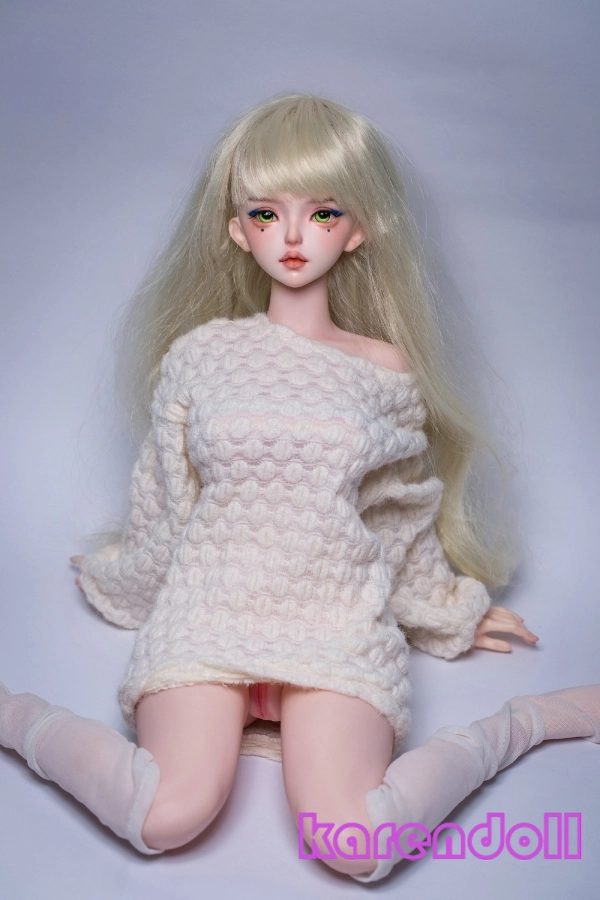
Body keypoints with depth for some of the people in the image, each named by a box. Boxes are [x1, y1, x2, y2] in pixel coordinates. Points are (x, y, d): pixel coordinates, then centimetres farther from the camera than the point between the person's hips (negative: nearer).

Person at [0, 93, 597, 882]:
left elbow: (403, 517, 18)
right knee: (168, 816, -26)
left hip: (338, 620, 0)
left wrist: (451, 613, 27)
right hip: (207, 610, 0)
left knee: (351, 845, -22)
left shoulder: (387, 369, 5)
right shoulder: (199, 353, 5)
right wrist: (120, 584, 25)